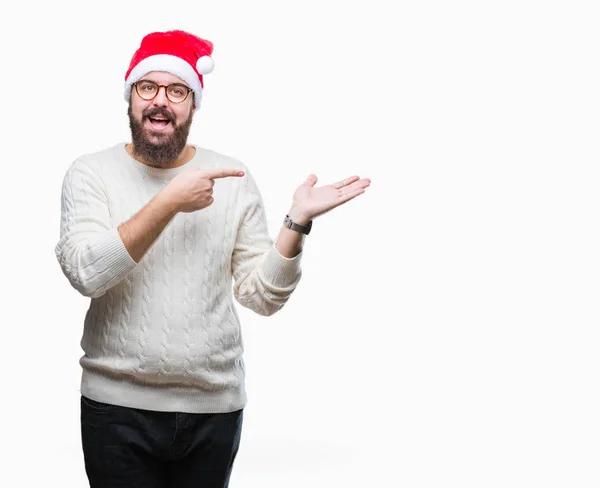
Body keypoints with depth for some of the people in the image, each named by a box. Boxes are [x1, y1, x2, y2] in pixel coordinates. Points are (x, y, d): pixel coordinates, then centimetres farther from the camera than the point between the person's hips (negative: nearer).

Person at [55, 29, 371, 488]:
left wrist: (298, 222, -13)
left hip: (215, 408, 2)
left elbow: (262, 295, 0)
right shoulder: (91, 173, -2)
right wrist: (170, 202, -19)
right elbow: (86, 272, -18)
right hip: (118, 405, -1)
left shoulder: (233, 178, 2)